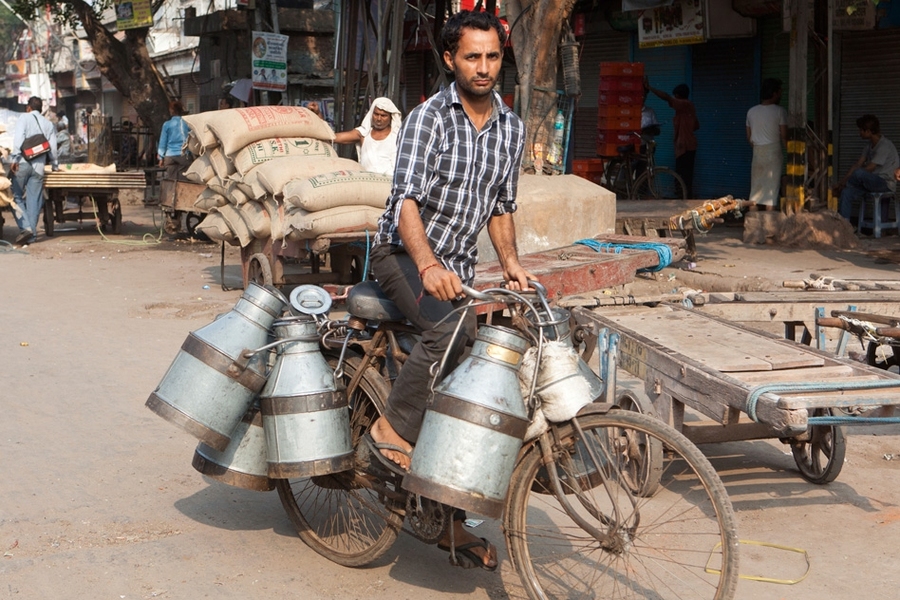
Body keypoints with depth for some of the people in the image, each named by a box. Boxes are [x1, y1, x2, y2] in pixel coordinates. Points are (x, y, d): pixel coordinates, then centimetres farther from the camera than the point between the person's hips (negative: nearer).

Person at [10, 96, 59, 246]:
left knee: (17, 197, 2)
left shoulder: (24, 118, 3)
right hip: (39, 166, 4)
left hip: (23, 164, -4)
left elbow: (19, 138, -12)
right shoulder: (49, 124, 15)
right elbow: (52, 148, 14)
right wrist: (55, 165, 27)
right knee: (34, 201, 6)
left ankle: (25, 227, -16)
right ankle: (31, 235, 4)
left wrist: (14, 159, -15)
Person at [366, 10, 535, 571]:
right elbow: (407, 200, -25)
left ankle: (452, 520, 13)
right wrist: (428, 264, -42)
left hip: (459, 267, 6)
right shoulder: (430, 118, -13)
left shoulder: (512, 128, 6)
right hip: (404, 254, -6)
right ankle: (393, 430, -19)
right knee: (451, 327, -36)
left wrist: (511, 262, -2)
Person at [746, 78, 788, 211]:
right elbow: (784, 136, -9)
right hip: (774, 152, -4)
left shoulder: (751, 111, 8)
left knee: (755, 191, 7)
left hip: (757, 153, 4)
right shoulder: (779, 111, -7)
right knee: (772, 191, -2)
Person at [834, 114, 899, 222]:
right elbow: (857, 165, 8)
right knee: (847, 192, -15)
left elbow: (869, 169, -20)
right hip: (873, 181, 8)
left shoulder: (885, 146, -17)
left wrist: (844, 182, -15)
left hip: (886, 183, -8)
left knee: (859, 173, -33)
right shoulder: (869, 145, 12)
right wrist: (841, 182, -3)